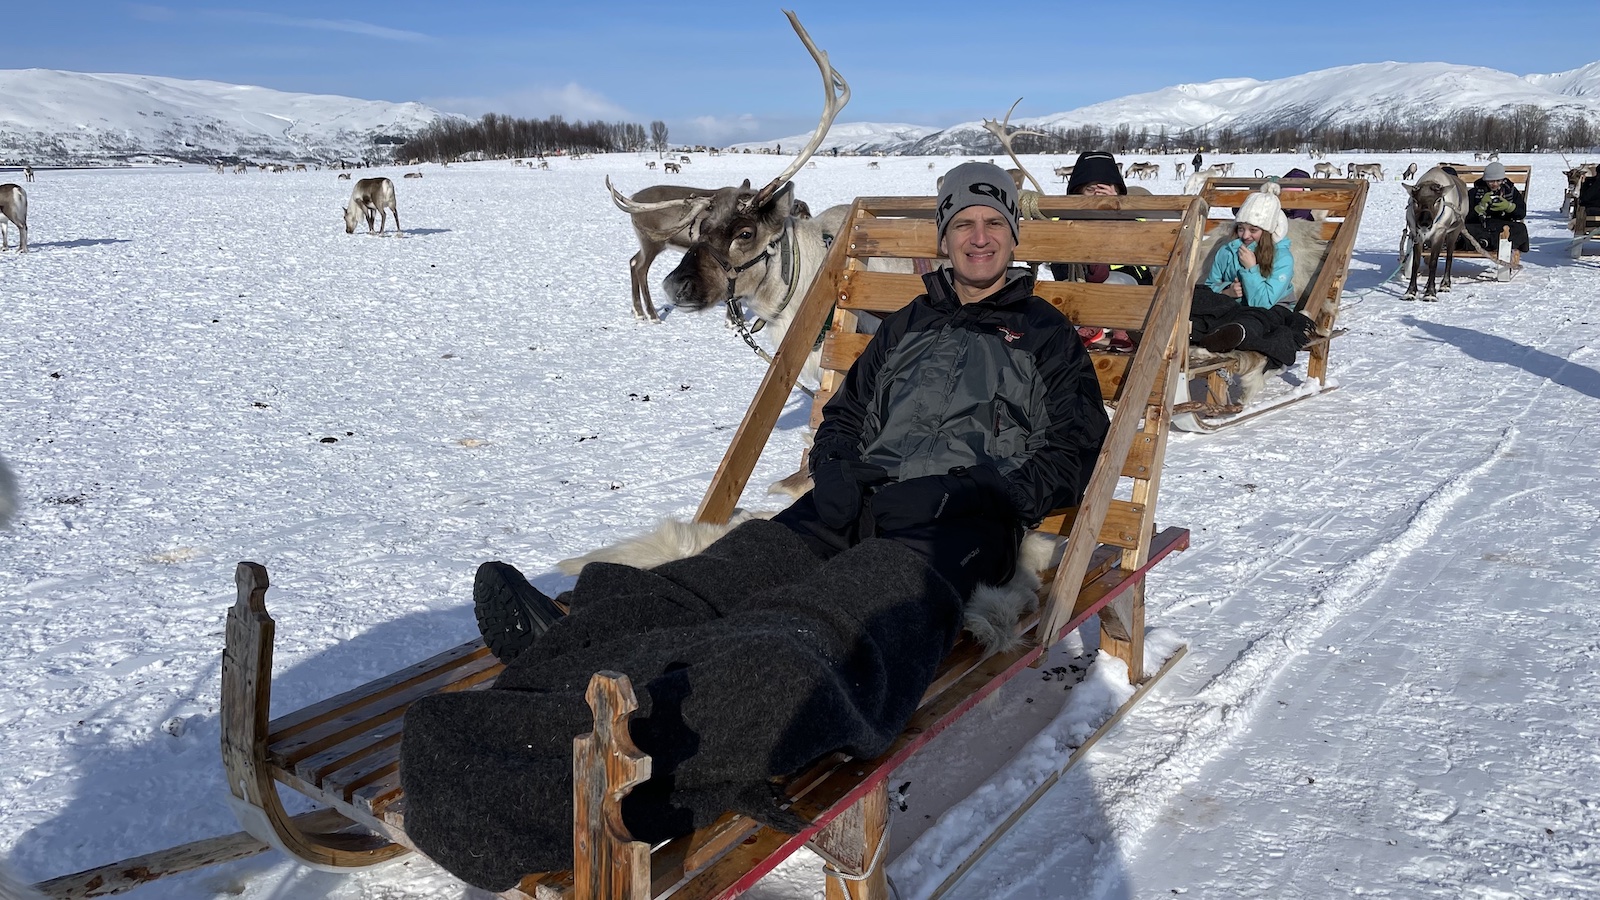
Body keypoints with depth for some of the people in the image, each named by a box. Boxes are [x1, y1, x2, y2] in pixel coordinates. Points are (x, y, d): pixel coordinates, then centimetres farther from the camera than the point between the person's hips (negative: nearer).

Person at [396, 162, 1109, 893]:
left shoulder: (1044, 333, 21)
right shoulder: (907, 326, 31)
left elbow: (1077, 446, 12)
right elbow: (843, 416, 29)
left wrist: (993, 503, -5)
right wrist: (837, 476, 5)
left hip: (960, 509, -6)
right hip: (866, 495, 6)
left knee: (880, 591, -40)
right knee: (752, 558, -27)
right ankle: (578, 634, -52)